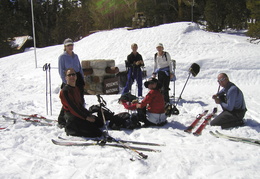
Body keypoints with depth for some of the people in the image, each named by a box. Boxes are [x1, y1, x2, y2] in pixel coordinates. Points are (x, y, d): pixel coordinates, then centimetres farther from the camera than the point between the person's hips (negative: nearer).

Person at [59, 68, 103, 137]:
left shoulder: (77, 89, 16)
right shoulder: (65, 91, -13)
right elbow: (72, 108, -17)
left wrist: (89, 114, 1)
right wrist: (86, 117, -17)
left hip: (80, 113, 9)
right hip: (72, 117, -9)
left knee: (100, 122, 13)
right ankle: (71, 130, -2)